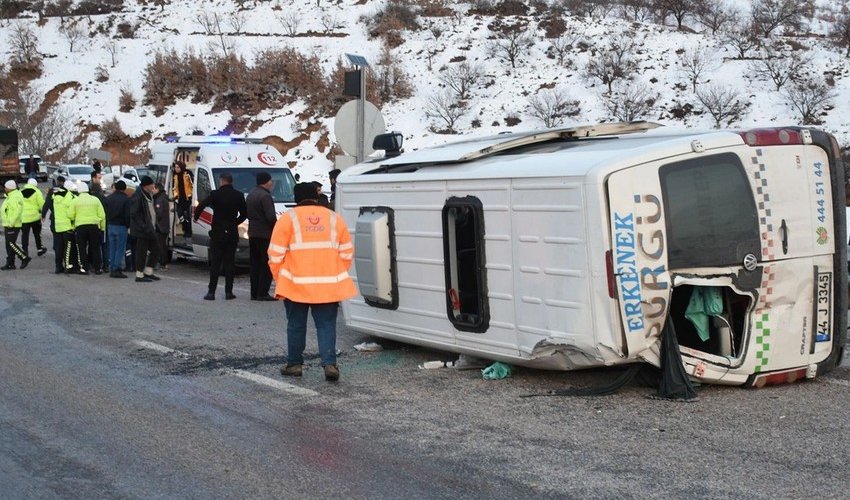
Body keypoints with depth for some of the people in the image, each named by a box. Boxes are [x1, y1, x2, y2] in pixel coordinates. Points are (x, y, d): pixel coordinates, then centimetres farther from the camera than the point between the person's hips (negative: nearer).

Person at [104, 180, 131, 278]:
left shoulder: (108, 198, 9)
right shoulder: (126, 199, -10)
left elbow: (105, 213, 10)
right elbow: (128, 215, -13)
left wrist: (107, 224, 15)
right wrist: (128, 225, 0)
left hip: (110, 226, 6)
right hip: (121, 226, -6)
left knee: (112, 248, 11)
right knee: (120, 248, -3)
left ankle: (112, 269, 12)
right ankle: (117, 269, -7)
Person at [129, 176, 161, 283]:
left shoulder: (149, 194, 12)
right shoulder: (138, 196, -17)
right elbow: (134, 214, -20)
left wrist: (154, 225, 14)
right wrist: (144, 227, -23)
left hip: (150, 229, 9)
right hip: (142, 230, -9)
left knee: (154, 250, 13)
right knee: (142, 252, -3)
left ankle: (148, 272, 23)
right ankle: (139, 275, 5)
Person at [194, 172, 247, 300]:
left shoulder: (215, 194, -8)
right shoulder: (239, 195, 1)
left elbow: (201, 206, -15)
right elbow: (244, 214, 7)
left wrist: (195, 217, 3)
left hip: (217, 233, -2)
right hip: (232, 233, 2)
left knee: (215, 263, 2)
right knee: (230, 262, 7)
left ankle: (211, 292, -1)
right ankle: (228, 292, 5)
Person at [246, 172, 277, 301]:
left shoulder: (250, 195, 15)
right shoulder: (265, 196, -15)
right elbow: (271, 216, -21)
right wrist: (276, 227, -7)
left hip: (253, 234, 9)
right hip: (265, 234, -9)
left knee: (255, 264, 11)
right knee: (267, 265, -6)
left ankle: (254, 293, 12)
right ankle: (262, 293, -10)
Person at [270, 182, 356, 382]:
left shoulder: (288, 219, -1)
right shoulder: (334, 218, 8)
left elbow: (275, 254, -3)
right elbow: (347, 253, 9)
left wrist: (279, 279, 9)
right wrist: (338, 275, 19)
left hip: (296, 285, -1)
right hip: (329, 286, 2)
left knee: (296, 325, 13)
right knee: (326, 325, 6)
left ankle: (294, 364, 21)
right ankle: (330, 363, -7)